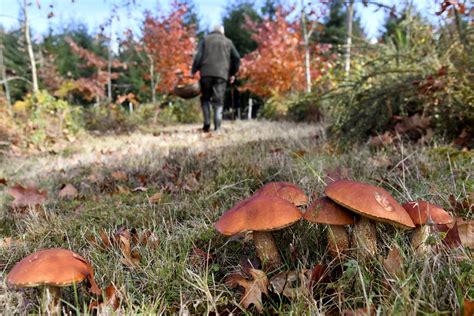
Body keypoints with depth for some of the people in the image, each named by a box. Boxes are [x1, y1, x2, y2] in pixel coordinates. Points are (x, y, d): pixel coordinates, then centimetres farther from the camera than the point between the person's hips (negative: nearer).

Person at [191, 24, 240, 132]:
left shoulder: (205, 40, 14)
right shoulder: (228, 42, 17)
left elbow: (198, 56, 1)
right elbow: (236, 58, 10)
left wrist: (193, 71, 5)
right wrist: (232, 73, 19)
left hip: (206, 74, 0)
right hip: (222, 75, 0)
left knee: (205, 98, 13)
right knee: (218, 101, 1)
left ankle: (207, 122, -2)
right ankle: (217, 127, -9)